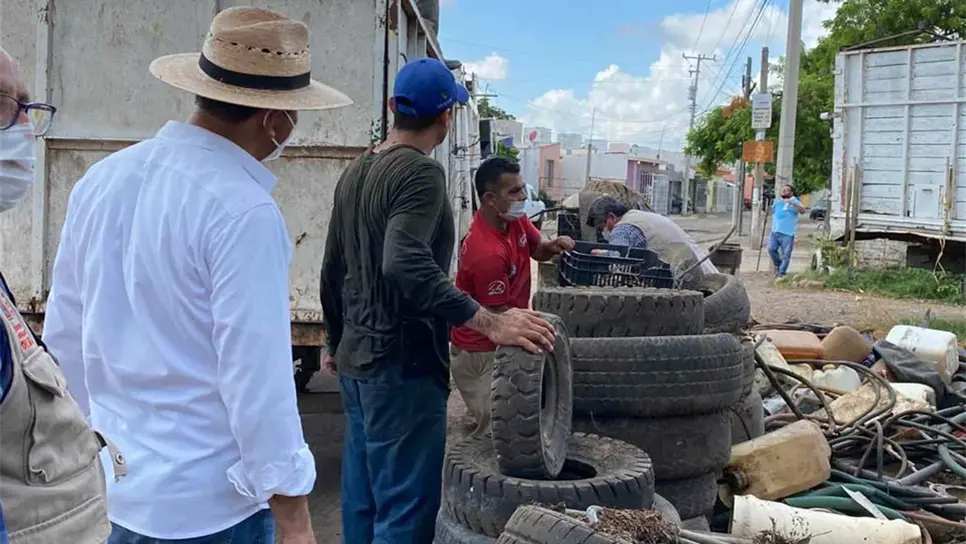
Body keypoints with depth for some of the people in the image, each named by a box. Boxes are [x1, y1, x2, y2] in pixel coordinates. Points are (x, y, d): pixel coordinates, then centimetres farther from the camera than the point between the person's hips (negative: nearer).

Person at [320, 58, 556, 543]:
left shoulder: (356, 171, 10)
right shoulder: (421, 173, -16)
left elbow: (332, 270, 16)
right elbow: (407, 266, -32)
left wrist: (336, 341, 25)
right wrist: (489, 323, -32)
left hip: (355, 359, 9)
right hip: (402, 366, -9)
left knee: (362, 499, 18)